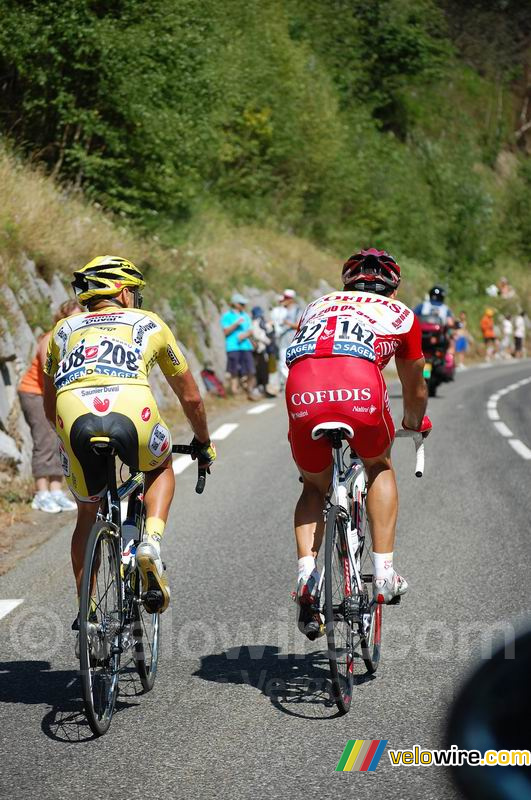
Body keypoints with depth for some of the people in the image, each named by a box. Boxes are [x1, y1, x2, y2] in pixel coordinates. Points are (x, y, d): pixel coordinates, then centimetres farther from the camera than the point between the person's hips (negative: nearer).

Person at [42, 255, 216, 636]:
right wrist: (204, 443, 52)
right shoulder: (149, 323, 28)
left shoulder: (65, 328, 33)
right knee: (161, 470, 32)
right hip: (132, 414, -2)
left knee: (87, 514, 28)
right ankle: (151, 543, 7)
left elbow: (49, 403, 41)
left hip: (75, 421, 2)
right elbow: (190, 397, 36)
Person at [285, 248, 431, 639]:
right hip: (361, 390, -2)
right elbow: (415, 389, 41)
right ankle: (384, 571, 20)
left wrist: (310, 416, 65)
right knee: (379, 467, 28)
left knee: (315, 486, 25)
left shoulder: (318, 306, 37)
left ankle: (307, 571, 4)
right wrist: (415, 423, 62)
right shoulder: (400, 314, 30)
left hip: (303, 395, 2)